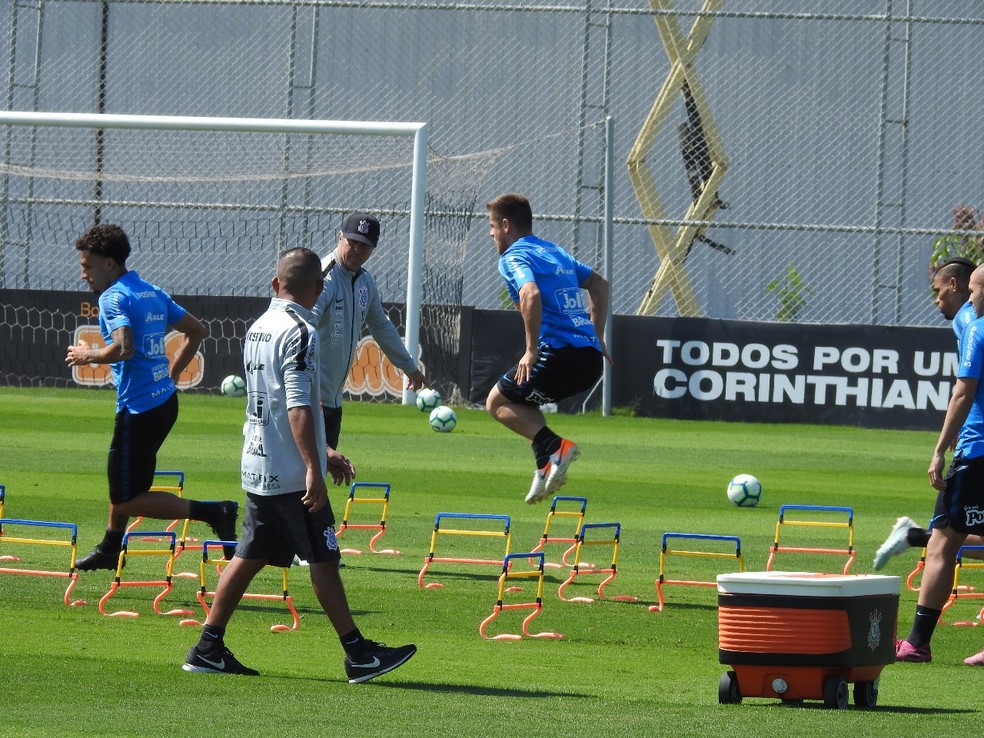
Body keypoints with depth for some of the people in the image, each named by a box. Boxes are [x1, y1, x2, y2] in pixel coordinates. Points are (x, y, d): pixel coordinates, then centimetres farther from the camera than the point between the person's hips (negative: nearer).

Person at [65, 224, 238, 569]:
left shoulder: (113, 298, -13)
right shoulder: (153, 294, 13)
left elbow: (124, 348, -28)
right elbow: (196, 331, 21)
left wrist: (88, 355, -10)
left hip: (140, 408, -10)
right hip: (164, 399, 10)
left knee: (127, 500, -5)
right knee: (120, 478, 26)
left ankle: (215, 512, -15)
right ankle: (109, 550, 39)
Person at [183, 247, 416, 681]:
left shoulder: (257, 329, 14)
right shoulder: (299, 332, -14)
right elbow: (298, 408, -22)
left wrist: (322, 452, 29)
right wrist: (314, 469, -24)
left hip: (257, 466, 8)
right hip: (292, 471, -8)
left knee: (249, 556, 11)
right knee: (323, 559, -3)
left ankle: (208, 649, 9)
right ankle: (358, 655, 1)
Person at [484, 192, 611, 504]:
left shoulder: (514, 257, -2)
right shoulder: (555, 252, 24)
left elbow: (531, 295, -23)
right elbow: (599, 284, 34)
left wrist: (532, 350, -17)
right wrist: (596, 336, 32)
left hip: (560, 354, -8)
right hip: (591, 357, 8)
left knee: (498, 402, 6)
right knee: (521, 400, 25)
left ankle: (555, 447, -13)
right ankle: (547, 467, 9)